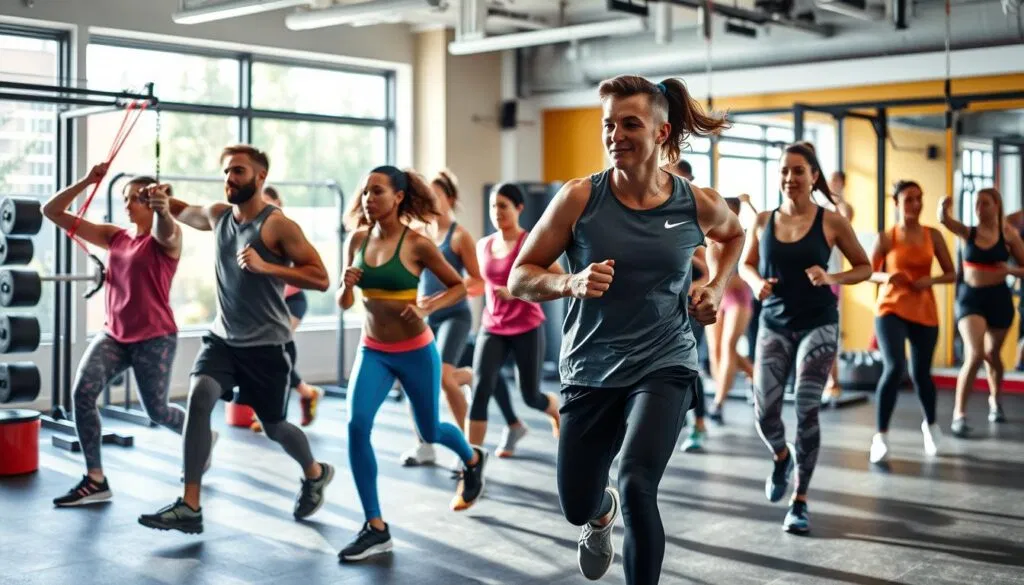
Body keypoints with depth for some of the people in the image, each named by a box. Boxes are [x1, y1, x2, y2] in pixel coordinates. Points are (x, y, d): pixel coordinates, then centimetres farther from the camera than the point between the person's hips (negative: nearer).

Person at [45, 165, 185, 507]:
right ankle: (95, 481, -11)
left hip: (155, 338, -5)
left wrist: (162, 209, -61)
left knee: (157, 412, 7)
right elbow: (52, 212, 5)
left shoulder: (166, 238, -9)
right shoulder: (114, 236, 7)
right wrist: (87, 182, -9)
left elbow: (165, 231, -37)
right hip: (114, 334, 5)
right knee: (82, 393, -17)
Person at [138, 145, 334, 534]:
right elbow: (185, 213, 25)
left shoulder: (278, 225, -16)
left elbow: (321, 279, -20)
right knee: (198, 398, -20)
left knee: (274, 427, 10)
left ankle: (315, 474, 43)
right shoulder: (217, 214, 3)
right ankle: (190, 507, -17)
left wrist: (266, 266, -30)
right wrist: (163, 201, 2)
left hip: (267, 344, -5)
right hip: (223, 337, 5)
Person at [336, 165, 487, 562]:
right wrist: (346, 285, -16)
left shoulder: (417, 244, -13)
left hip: (415, 351, -3)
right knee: (356, 425, -18)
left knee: (429, 432, 14)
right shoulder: (357, 240, -1)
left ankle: (473, 461, 51)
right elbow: (344, 304, 6)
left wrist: (426, 308, -20)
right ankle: (376, 528, -9)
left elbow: (459, 287, -4)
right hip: (372, 350, 3)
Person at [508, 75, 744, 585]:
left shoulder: (697, 204, -7)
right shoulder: (579, 198, -12)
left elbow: (732, 235, 18)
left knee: (636, 485, -24)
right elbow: (519, 279, -8)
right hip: (589, 372, 1)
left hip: (664, 367, -1)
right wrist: (570, 283, -27)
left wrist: (716, 286, 2)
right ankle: (603, 514, 55)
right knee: (577, 508, 14)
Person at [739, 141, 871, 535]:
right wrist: (756, 283, -8)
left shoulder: (831, 222, -5)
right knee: (764, 413, -1)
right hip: (773, 326, 3)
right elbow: (745, 264, 14)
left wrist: (832, 279, -16)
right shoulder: (763, 221, 1)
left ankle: (800, 502, 5)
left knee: (806, 412, -8)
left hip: (818, 325, -2)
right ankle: (782, 457, 35)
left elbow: (864, 267, 2)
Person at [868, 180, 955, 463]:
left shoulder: (933, 236, 2)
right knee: (894, 368, -21)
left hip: (924, 312, 3)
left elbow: (951, 274, 6)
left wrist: (930, 280, -14)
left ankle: (930, 424, 41)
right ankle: (881, 436, -12)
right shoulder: (886, 238, -4)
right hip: (891, 310, -3)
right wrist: (887, 276, -19)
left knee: (920, 373, 11)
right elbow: (868, 273, 2)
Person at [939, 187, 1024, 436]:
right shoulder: (967, 232, -4)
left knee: (992, 354, 19)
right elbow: (944, 220, -23)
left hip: (998, 298, 1)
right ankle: (959, 414, -12)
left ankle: (995, 400, 48)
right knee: (975, 354, -19)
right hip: (970, 297, -1)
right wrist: (944, 208, -45)